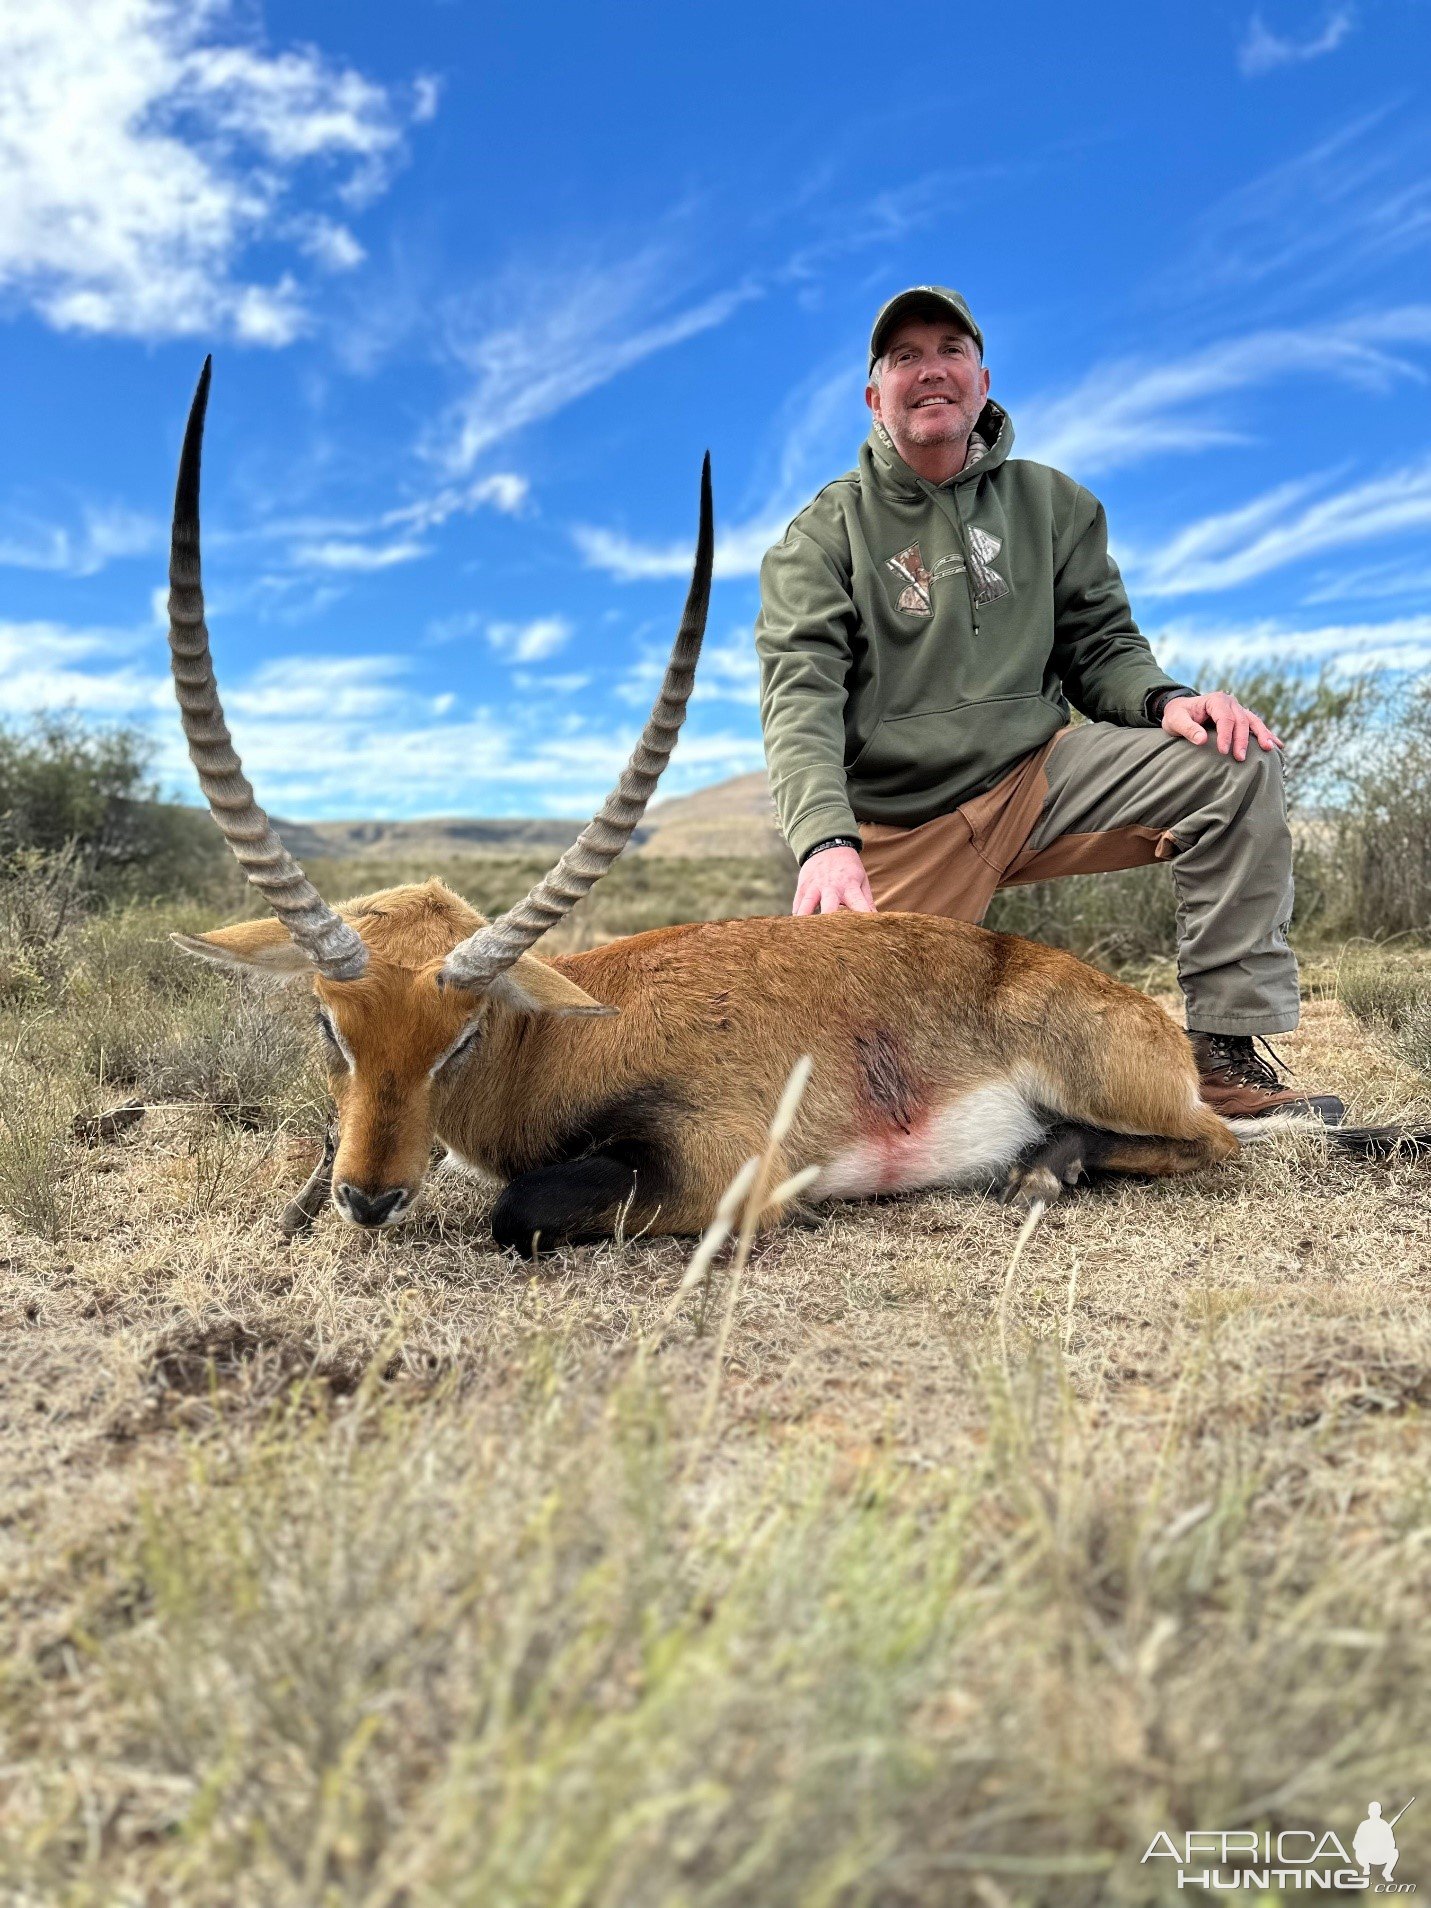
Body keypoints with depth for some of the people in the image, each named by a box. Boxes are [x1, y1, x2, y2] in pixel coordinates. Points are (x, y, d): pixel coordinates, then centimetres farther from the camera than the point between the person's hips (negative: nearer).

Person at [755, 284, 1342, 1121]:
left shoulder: (1052, 503, 10)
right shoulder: (826, 532, -1)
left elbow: (1101, 647, 10)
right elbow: (800, 693, -15)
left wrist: (1165, 700, -16)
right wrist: (826, 839, -32)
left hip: (1038, 780, 3)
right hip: (898, 829, -2)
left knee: (1235, 761, -19)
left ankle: (1229, 1056, -14)